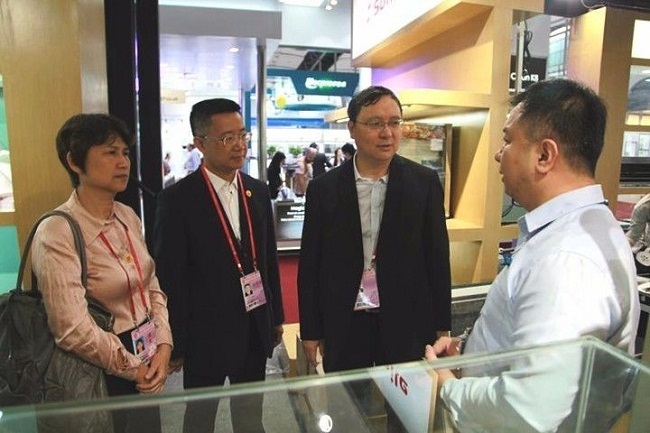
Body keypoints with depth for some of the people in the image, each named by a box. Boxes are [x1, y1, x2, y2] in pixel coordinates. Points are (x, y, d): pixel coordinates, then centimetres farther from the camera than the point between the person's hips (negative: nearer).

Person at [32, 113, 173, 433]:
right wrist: (134, 368, -12)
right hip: (101, 375, -6)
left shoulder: (128, 217, 0)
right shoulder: (57, 233, -21)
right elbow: (72, 330, -23)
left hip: (146, 362, 6)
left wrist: (163, 347, -7)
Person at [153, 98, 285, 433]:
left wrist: (276, 316, 11)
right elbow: (170, 277, -11)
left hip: (255, 329, 5)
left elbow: (269, 258, 8)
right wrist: (176, 343, -8)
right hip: (206, 332, -4)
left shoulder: (259, 192, 2)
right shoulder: (177, 199, -14)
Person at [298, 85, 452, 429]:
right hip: (343, 324, 1)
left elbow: (437, 255, 0)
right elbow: (310, 263, -1)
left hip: (406, 322, 0)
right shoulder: (324, 188, -5)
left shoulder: (425, 182, -5)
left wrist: (442, 324, 3)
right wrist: (310, 329, 2)